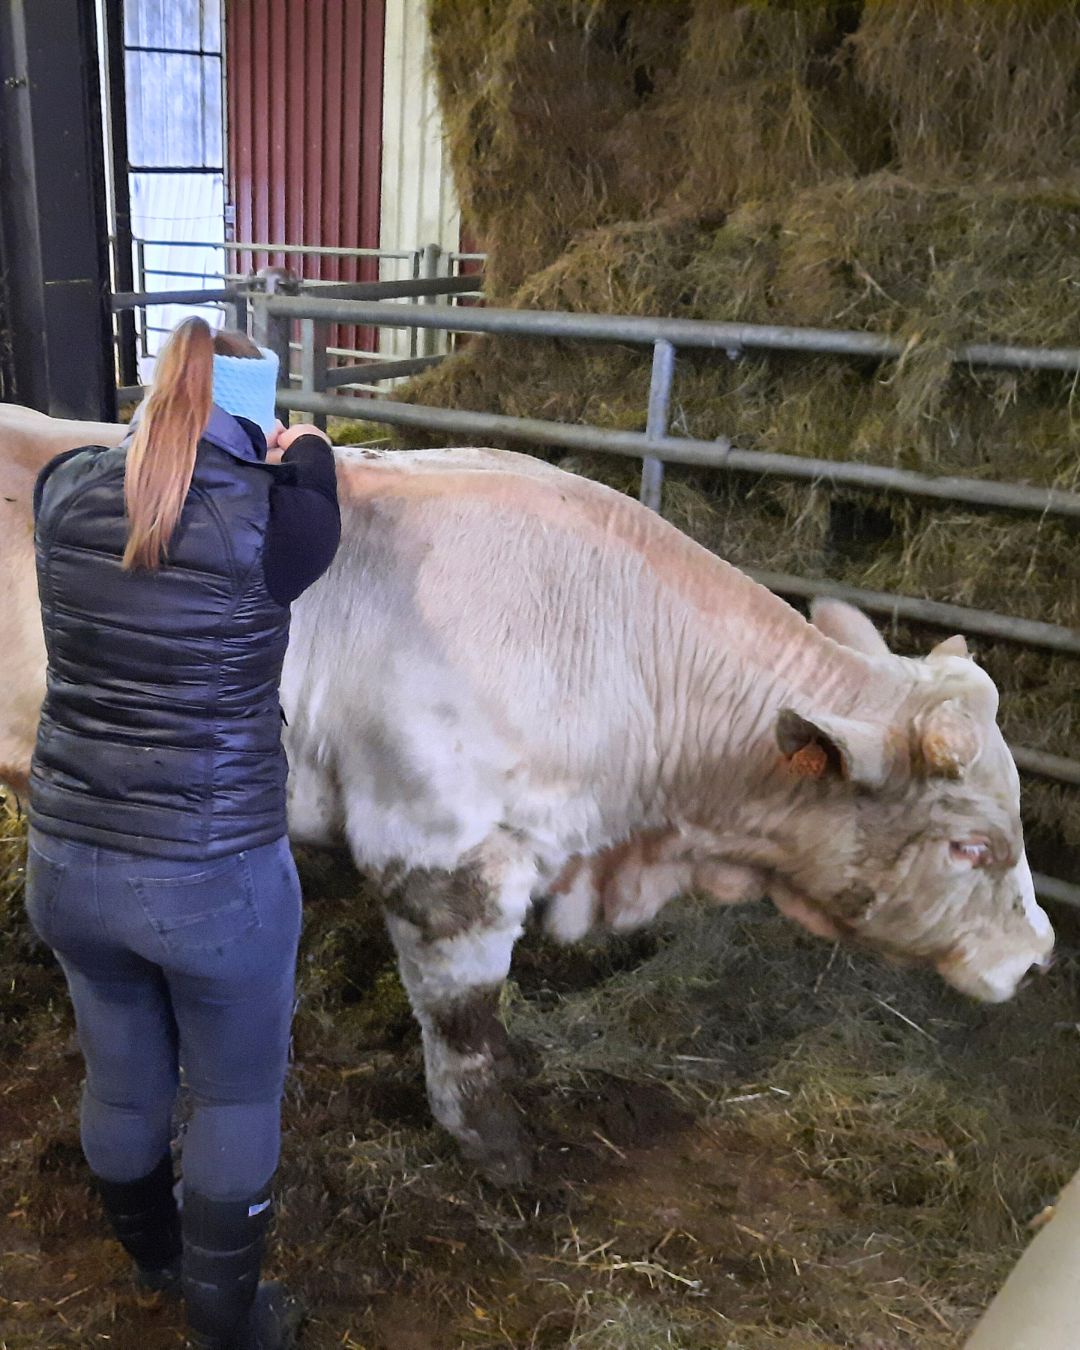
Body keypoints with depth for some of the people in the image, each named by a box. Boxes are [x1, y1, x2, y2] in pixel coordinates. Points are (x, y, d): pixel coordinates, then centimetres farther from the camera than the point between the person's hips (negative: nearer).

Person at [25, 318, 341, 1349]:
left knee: (122, 1081, 27)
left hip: (66, 866, 5)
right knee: (236, 1099, 19)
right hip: (216, 879, -5)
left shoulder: (63, 488, -5)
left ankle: (151, 1253, 54)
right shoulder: (273, 517, -17)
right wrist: (305, 450, 26)